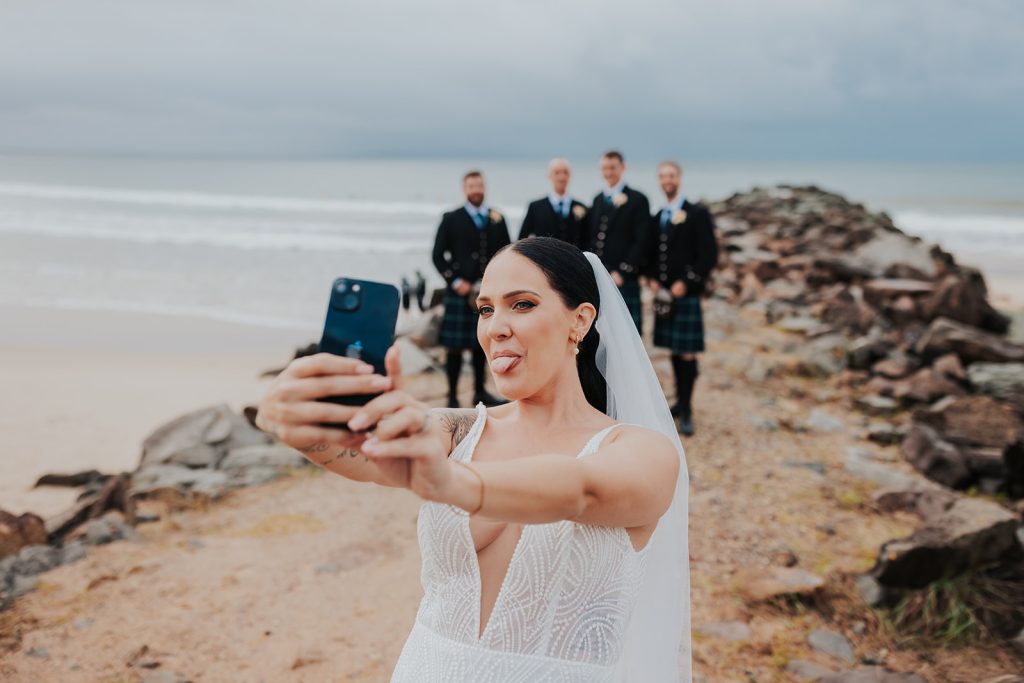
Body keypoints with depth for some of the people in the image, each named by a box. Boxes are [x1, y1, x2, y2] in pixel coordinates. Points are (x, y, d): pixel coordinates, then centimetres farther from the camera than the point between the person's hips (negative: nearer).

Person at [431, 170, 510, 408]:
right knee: (455, 346, -1)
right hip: (459, 291, -3)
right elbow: (438, 255, 1)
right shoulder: (451, 219, 2)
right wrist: (455, 281, -9)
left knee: (482, 343, 11)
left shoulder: (497, 219, 10)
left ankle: (480, 392, 22)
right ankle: (452, 396, 6)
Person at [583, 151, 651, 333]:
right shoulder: (598, 200, 16)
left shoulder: (637, 200, -2)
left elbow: (641, 241, -8)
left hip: (624, 279, -5)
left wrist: (622, 272, -14)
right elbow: (589, 238, 16)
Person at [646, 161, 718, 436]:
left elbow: (709, 255, -10)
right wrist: (652, 279, 1)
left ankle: (686, 411, 1)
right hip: (663, 294, 6)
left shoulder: (698, 214, -5)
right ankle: (680, 401, 22)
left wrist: (685, 283, -15)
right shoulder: (657, 217, 14)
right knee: (674, 352, 11)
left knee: (687, 354, -5)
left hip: (687, 294, -5)